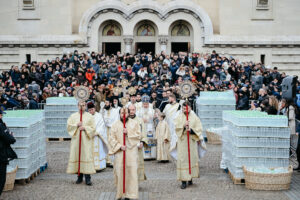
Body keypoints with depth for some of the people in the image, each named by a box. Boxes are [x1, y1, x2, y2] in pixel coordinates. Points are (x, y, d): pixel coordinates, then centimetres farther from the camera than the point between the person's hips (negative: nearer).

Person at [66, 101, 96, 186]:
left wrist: (85, 128, -13)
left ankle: (87, 178, -8)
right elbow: (68, 126, 3)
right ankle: (80, 177, 12)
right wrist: (76, 125, -10)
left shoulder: (90, 116, 6)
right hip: (76, 140, 2)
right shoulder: (73, 116, 11)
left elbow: (93, 128, 1)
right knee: (77, 156, 2)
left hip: (86, 140, -2)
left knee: (87, 156, -9)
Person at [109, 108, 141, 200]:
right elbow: (112, 139, 2)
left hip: (131, 152, 0)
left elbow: (138, 135, 1)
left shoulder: (134, 123, 9)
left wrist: (128, 132, -11)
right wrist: (119, 146, -11)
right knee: (119, 172, -2)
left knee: (131, 171, -6)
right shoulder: (115, 125, 8)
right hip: (119, 152, 0)